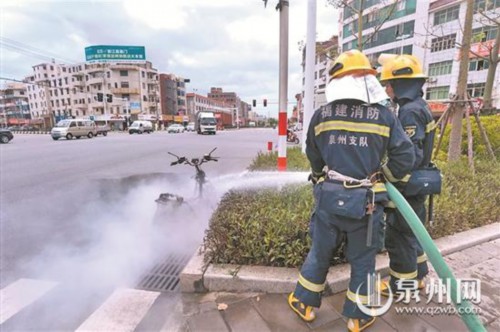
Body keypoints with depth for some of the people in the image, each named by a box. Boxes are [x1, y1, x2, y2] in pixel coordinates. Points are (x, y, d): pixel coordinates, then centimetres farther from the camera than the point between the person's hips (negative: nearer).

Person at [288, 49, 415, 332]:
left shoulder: (321, 115, -3)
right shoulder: (384, 116, -7)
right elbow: (405, 158, -6)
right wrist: (384, 177, 12)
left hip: (329, 197, 2)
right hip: (366, 202, -1)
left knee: (319, 254, 20)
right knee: (362, 261, 18)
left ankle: (305, 304, 37)